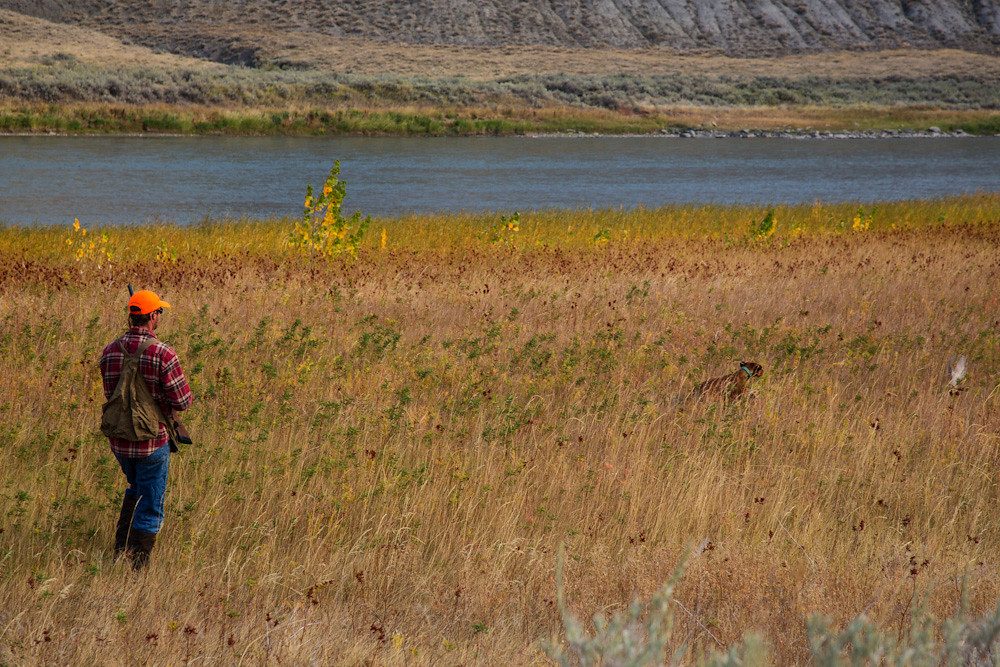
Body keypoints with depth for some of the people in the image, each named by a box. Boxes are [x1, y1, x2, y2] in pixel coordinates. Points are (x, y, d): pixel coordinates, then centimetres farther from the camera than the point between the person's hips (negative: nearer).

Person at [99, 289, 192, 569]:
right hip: (152, 442, -5)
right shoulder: (163, 354, -19)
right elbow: (182, 401, -16)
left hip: (119, 441, 5)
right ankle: (137, 569, 8)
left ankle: (121, 550, 25)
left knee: (136, 489, 30)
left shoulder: (109, 351, -2)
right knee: (149, 508, 7)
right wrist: (186, 392, 7)